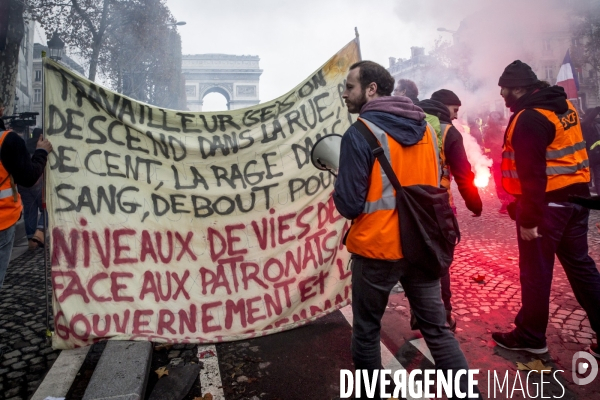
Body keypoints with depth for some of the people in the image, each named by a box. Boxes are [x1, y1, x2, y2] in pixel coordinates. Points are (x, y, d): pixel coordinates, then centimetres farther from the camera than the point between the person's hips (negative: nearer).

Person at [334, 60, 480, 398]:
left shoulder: (359, 135, -14)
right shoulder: (425, 127, 7)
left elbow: (349, 206, -16)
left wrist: (340, 181, 2)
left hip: (377, 248, -5)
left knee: (367, 331, 14)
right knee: (438, 329, 15)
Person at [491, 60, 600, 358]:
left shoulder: (529, 119, -19)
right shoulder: (563, 104, 11)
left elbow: (532, 174, -24)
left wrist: (529, 219, -20)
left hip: (548, 202, -9)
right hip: (576, 195, 9)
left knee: (535, 271, 4)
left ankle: (530, 337, 18)